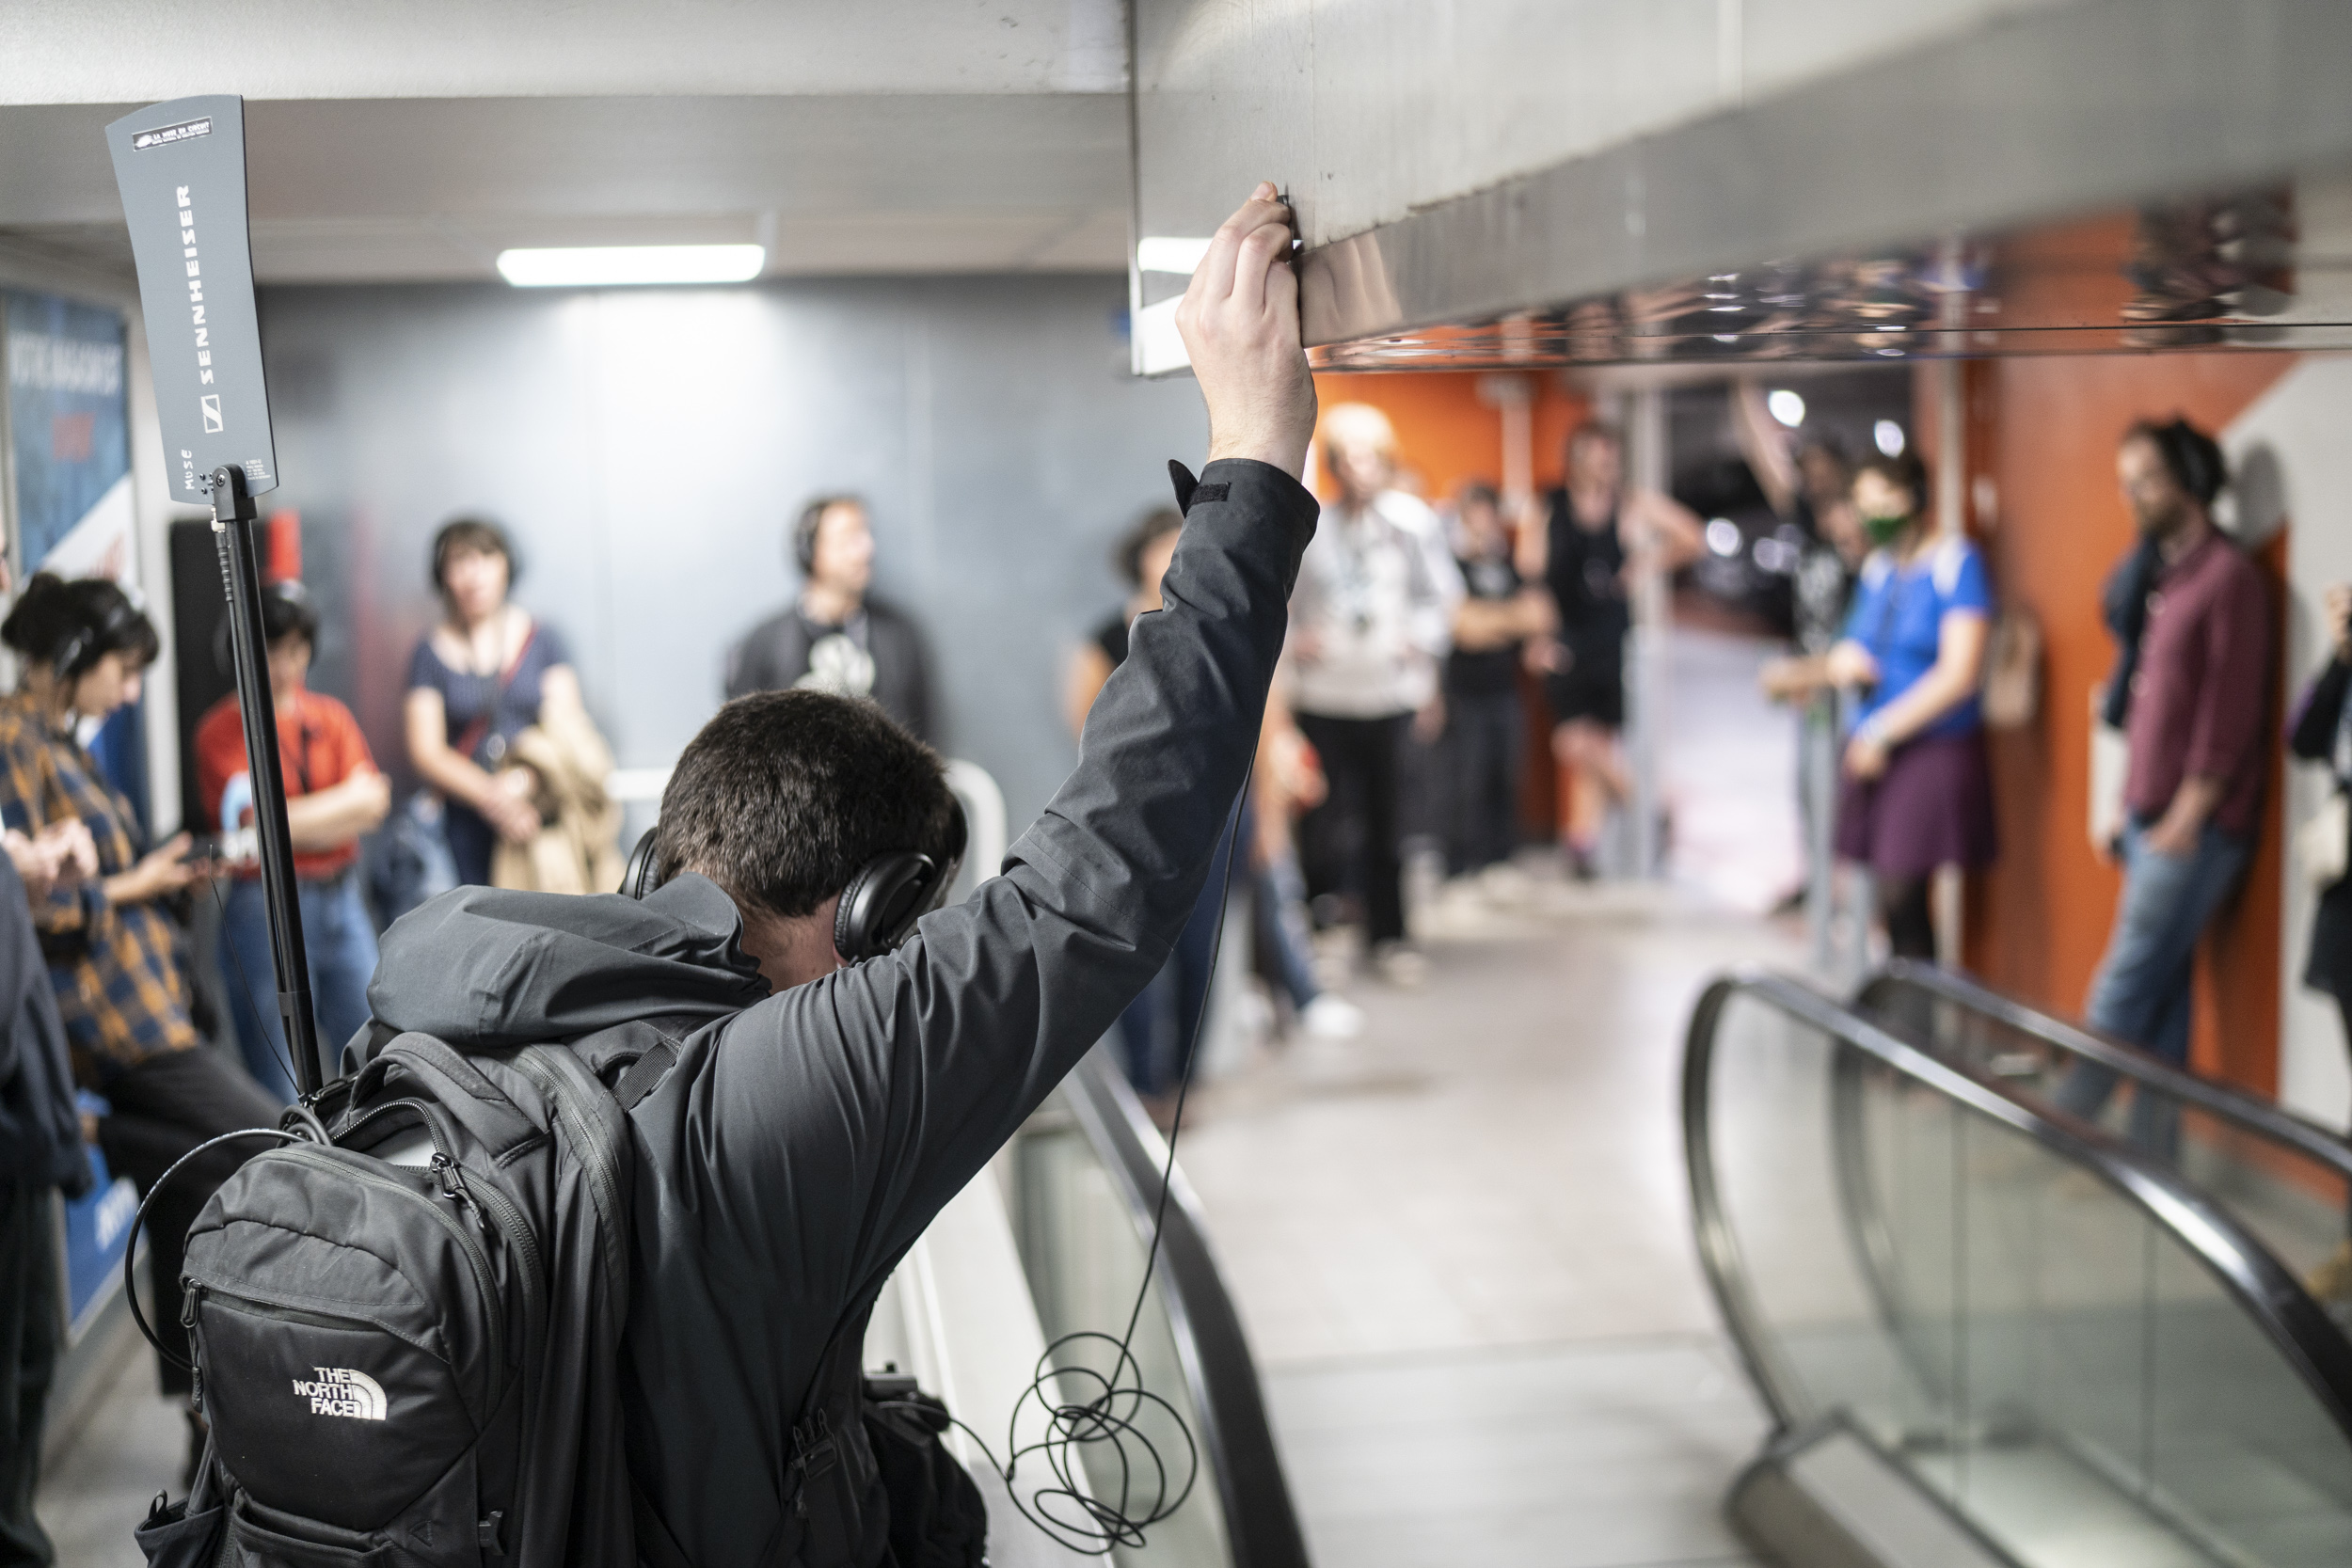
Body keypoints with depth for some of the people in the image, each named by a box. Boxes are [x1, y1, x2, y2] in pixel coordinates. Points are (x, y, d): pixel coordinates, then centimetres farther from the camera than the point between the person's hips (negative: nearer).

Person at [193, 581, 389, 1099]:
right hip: (267, 913, -5)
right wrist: (346, 802, -5)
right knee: (283, 1091, -3)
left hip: (341, 901, 5)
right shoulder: (220, 731, -4)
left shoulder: (330, 716, 12)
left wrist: (298, 820, -12)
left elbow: (373, 801, 2)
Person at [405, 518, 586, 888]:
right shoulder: (432, 652, 8)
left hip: (543, 814, 0)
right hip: (469, 824, 0)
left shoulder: (542, 639, 10)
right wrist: (490, 796, -14)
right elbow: (426, 752, 1)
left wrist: (524, 780, -16)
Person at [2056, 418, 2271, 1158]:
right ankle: (2153, 1149, 14)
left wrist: (2188, 813, -17)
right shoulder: (2163, 575, 16)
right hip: (2151, 818, 9)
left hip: (2195, 825, -9)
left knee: (2127, 983, -6)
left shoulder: (2228, 576, -11)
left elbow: (2231, 709, -15)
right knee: (2161, 993, 10)